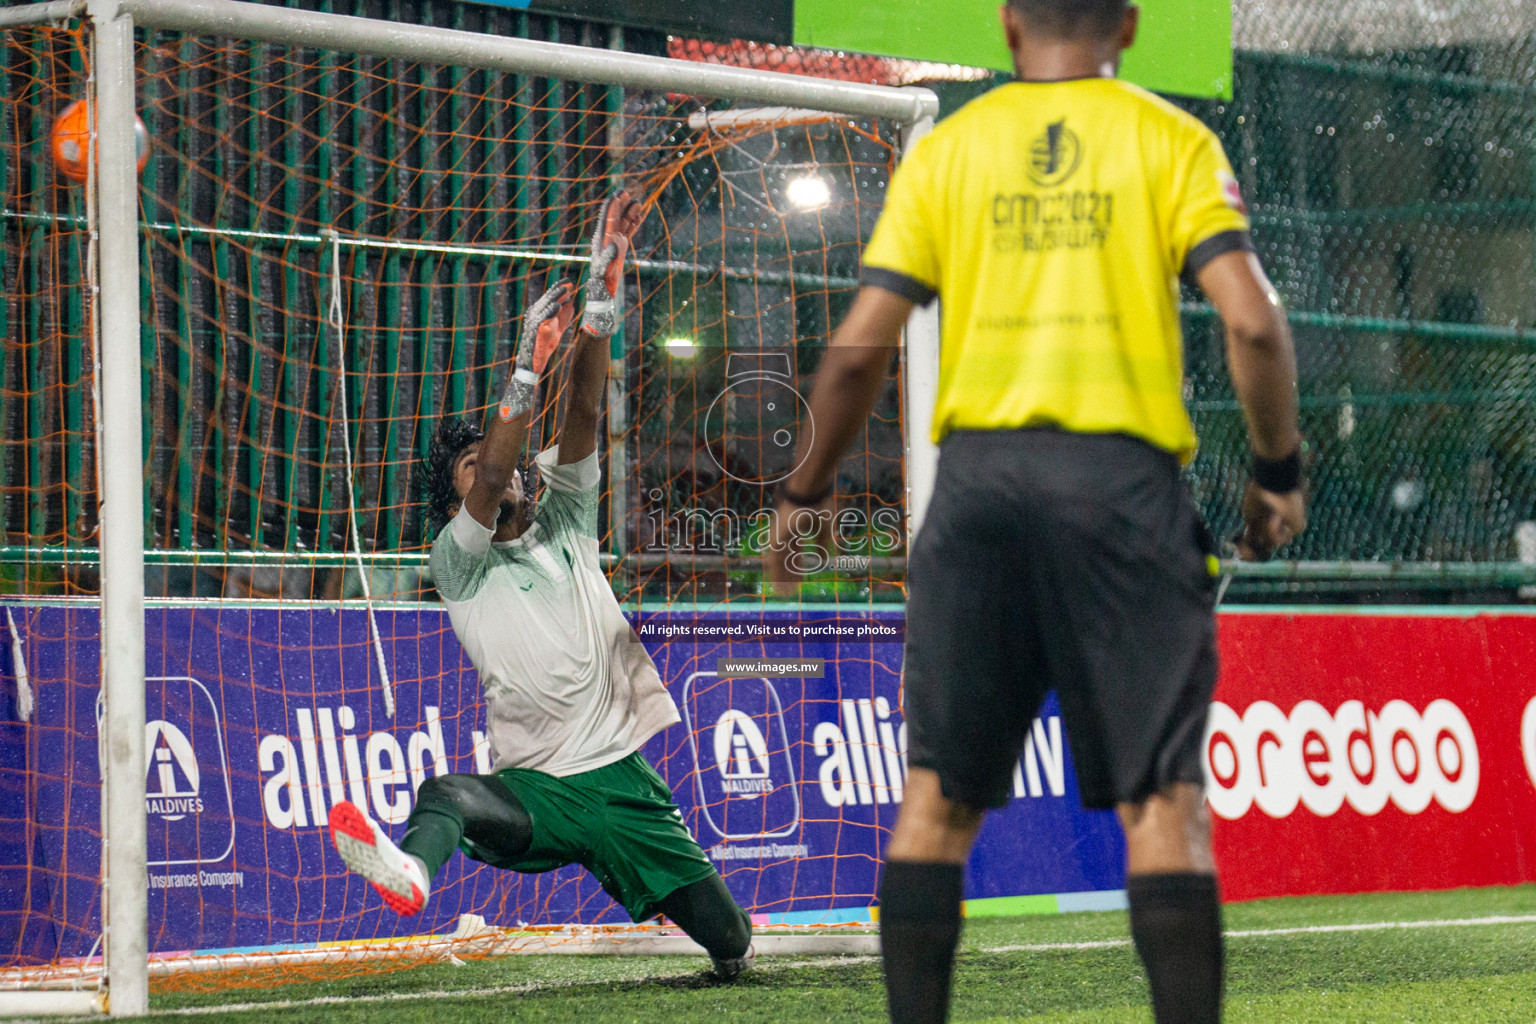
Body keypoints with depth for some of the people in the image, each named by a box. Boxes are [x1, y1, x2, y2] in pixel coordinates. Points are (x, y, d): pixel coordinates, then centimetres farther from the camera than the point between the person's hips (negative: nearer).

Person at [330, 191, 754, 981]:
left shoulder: (564, 525, 13)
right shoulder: (455, 562, 3)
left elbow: (583, 412, 0)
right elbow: (491, 484, -17)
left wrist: (603, 301, -12)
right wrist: (529, 368, -25)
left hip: (622, 781, 4)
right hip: (534, 789, -4)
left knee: (730, 939, 2)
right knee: (446, 796, -38)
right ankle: (409, 871, -70)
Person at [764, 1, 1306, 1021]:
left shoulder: (946, 150, 10)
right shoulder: (1171, 141, 6)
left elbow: (859, 348, 5)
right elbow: (1253, 320, -6)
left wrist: (807, 492, 18)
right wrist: (1279, 468, 8)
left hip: (981, 472, 1)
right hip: (1124, 477, -1)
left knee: (940, 794, 8)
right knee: (1163, 799, 0)